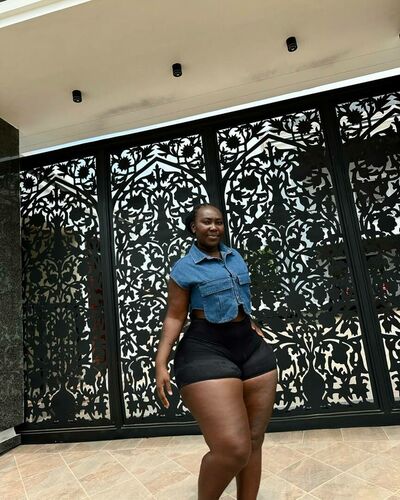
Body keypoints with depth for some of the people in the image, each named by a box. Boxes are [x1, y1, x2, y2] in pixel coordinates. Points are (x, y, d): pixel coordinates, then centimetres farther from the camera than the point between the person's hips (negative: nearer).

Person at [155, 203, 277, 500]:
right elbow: (175, 317, -6)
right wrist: (161, 363, -12)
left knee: (254, 441, 11)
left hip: (252, 348, 7)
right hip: (207, 352, -6)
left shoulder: (235, 257, 13)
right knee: (233, 449, -13)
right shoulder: (183, 269, -4)